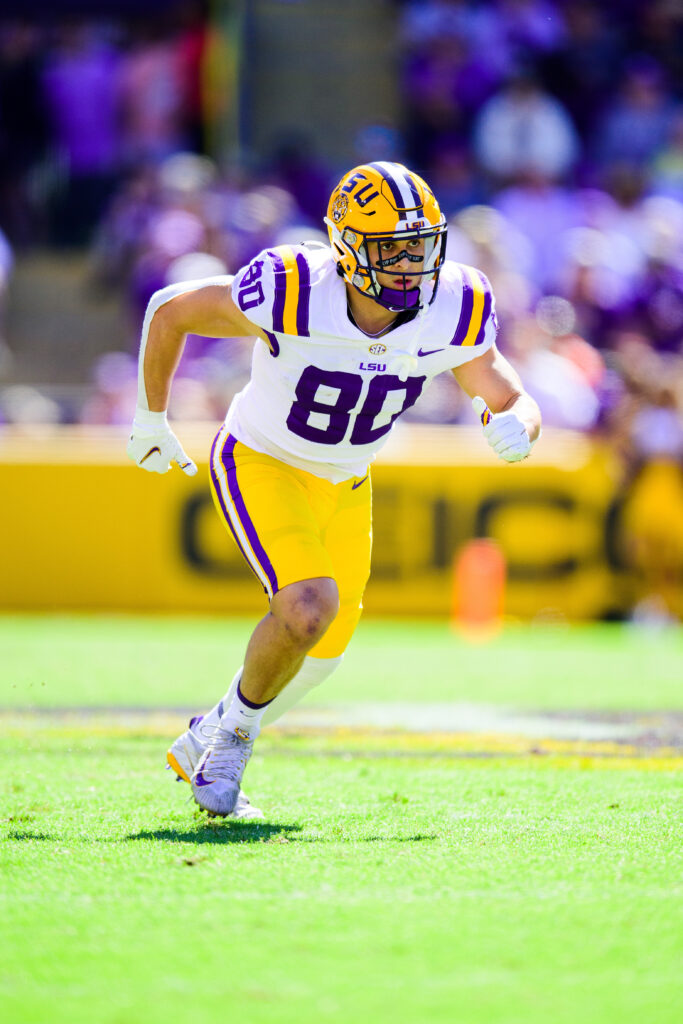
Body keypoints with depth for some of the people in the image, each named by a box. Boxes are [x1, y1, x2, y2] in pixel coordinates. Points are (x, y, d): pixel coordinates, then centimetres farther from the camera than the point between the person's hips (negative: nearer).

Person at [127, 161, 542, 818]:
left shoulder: (452, 315, -21)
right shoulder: (294, 295, -32)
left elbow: (515, 404, -10)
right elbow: (170, 310, -18)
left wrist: (514, 425, -36)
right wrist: (151, 417, -5)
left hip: (343, 486, 6)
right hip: (260, 464, -6)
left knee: (323, 649, 15)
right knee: (310, 606, -27)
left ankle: (209, 745, 40)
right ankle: (236, 729, 1)